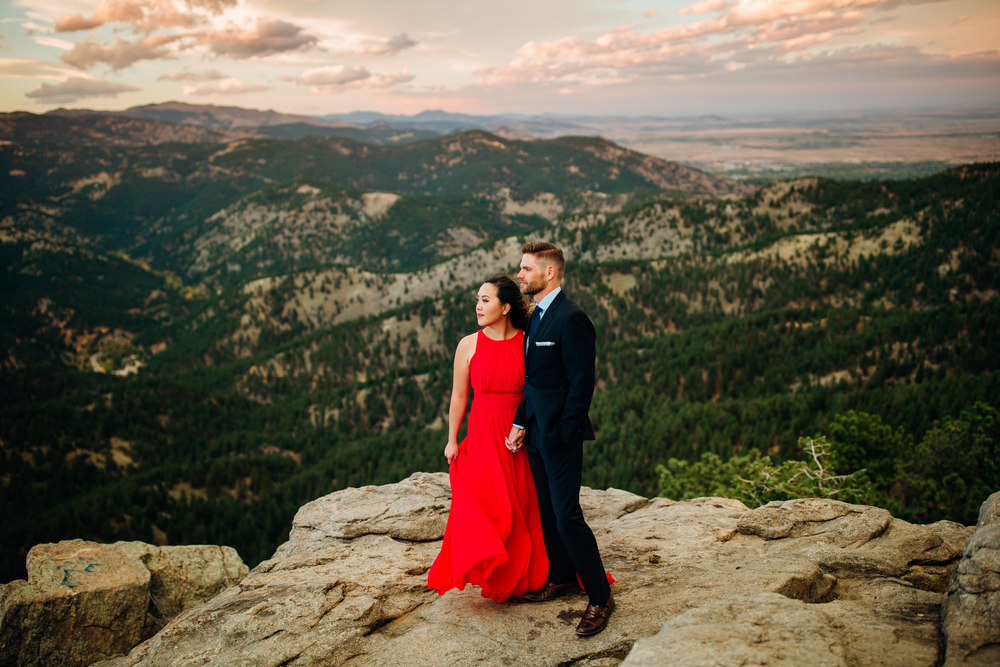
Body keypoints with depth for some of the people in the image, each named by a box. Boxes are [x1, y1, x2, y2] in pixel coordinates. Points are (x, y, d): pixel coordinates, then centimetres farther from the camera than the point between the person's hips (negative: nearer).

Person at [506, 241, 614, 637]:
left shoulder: (571, 318, -17)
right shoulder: (536, 316, 12)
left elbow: (581, 382, -18)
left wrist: (563, 433, -16)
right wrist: (520, 424, 6)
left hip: (560, 434, -9)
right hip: (536, 433, 9)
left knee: (567, 517, -6)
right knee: (547, 511, 19)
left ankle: (600, 597, 7)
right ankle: (562, 578, 36)